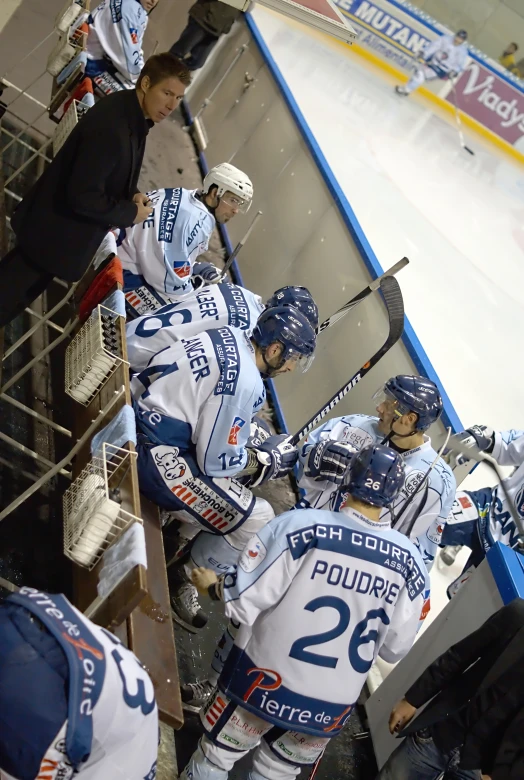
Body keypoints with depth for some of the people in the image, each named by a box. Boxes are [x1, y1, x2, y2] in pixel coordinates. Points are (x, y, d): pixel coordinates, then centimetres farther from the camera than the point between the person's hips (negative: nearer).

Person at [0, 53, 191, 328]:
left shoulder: (131, 113, -1)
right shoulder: (111, 127, -33)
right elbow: (82, 196, -31)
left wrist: (132, 195, -6)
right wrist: (130, 213, -19)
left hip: (61, 228, 9)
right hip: (55, 233, -9)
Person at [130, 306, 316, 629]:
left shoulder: (229, 337, 4)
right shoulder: (244, 381, -22)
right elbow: (216, 460, -16)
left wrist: (254, 444, 12)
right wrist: (266, 459, 0)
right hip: (154, 455, -10)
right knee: (258, 520, -6)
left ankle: (178, 541, 32)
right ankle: (184, 579, 15)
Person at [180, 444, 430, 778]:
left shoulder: (301, 525, -23)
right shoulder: (410, 561, -11)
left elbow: (244, 600, -18)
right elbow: (396, 648, -1)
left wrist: (214, 586, 3)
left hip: (266, 684, -3)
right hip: (332, 706, 3)